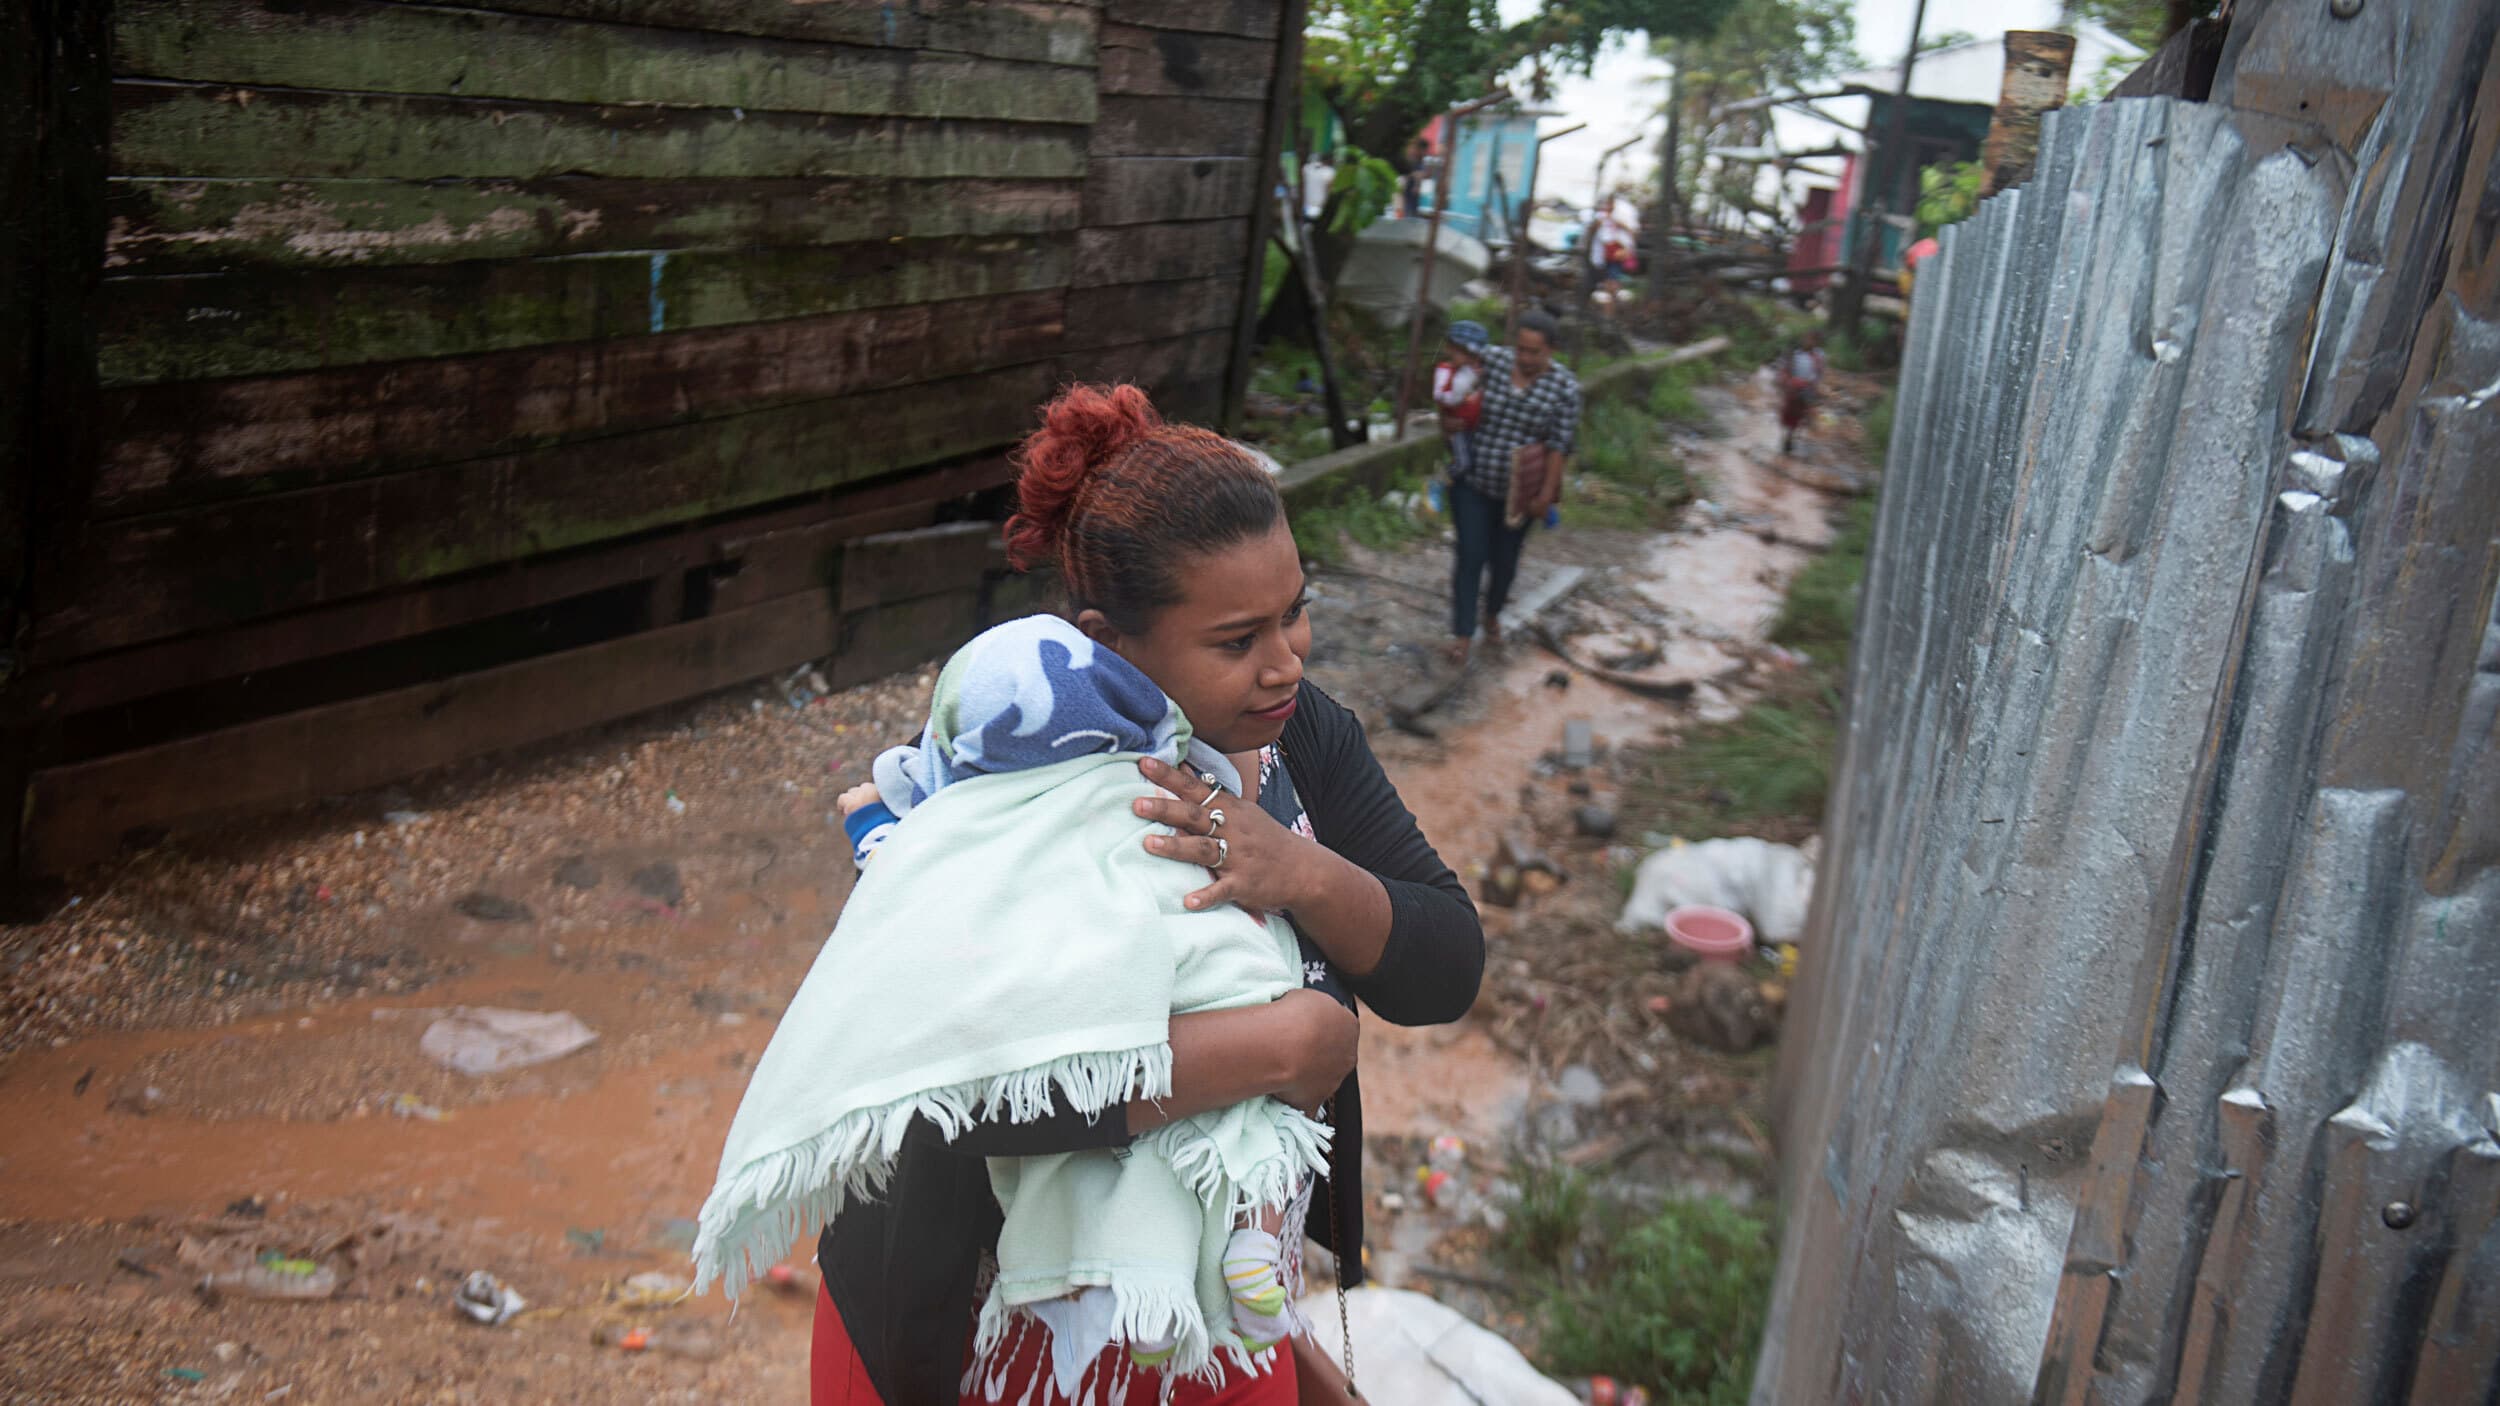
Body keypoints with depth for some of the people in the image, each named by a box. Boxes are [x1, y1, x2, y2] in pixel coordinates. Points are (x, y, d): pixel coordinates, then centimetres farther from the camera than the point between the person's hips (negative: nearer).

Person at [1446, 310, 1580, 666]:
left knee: (1504, 558, 15)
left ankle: (1493, 615, 42)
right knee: (1471, 556, -3)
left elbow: (1560, 445, -10)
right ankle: (1462, 636, 2)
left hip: (1518, 491, 0)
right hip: (1472, 481, 0)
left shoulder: (1564, 388, -11)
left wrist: (1547, 493, -11)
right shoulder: (1491, 361, -9)